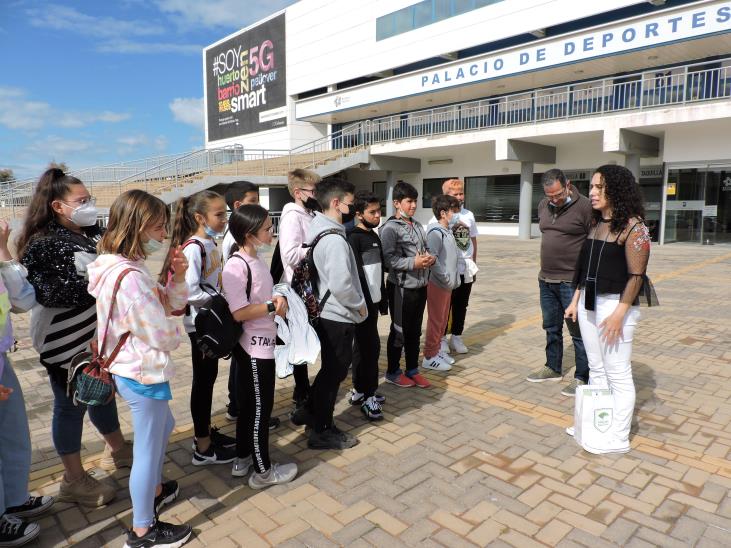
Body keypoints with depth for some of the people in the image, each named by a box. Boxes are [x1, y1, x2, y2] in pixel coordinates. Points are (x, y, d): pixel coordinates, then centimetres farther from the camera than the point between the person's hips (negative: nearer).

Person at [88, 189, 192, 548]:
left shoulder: (128, 267, 4)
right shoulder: (129, 277, -28)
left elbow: (173, 304, 9)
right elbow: (164, 335, -27)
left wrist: (178, 276, -8)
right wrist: (175, 334, -4)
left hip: (133, 370, 11)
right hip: (143, 374, -11)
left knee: (164, 428, 29)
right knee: (148, 449, 6)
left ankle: (154, 490, 49)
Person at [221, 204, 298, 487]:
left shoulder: (257, 260, 7)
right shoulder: (236, 266, -21)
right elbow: (239, 313, -24)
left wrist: (278, 299, -1)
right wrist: (273, 306, -18)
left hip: (261, 345, 9)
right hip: (253, 349, -9)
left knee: (249, 404, 20)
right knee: (260, 408, 5)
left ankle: (243, 459, 37)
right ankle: (263, 471, 22)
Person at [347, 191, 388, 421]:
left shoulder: (374, 236, 14)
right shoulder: (354, 238, -13)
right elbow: (356, 275, -19)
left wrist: (382, 300, 17)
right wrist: (364, 303, -21)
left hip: (372, 301, 9)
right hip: (362, 303, -9)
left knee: (362, 347, 15)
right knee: (371, 347, -5)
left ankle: (359, 391, 26)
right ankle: (367, 397, 5)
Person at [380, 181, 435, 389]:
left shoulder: (418, 225, 11)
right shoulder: (390, 228, -12)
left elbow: (426, 250, 17)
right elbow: (388, 258, -21)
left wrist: (430, 259, -5)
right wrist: (413, 263, -26)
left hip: (420, 285, 7)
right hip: (401, 287, -7)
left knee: (415, 330, 16)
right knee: (399, 330, 6)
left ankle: (412, 369, 30)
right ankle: (393, 372, 22)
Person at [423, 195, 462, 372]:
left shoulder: (448, 232, 11)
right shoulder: (436, 232, -17)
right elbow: (432, 258, -24)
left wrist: (453, 279, 10)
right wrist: (446, 278, -20)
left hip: (448, 284, 9)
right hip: (438, 284, -9)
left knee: (444, 319, 16)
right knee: (436, 321, 0)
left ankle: (437, 350, 29)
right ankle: (429, 357, 11)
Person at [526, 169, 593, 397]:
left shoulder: (584, 206, -13)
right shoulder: (543, 205, 8)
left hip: (572, 282, -7)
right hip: (546, 279, 7)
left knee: (578, 331, 3)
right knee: (551, 328, 18)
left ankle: (582, 378, 16)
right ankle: (553, 368, 33)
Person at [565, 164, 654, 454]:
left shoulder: (632, 226, -12)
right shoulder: (596, 223, 10)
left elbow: (636, 276, -15)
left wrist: (619, 313, -20)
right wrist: (576, 301, 14)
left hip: (615, 304, -7)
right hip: (589, 303, 7)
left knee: (618, 375, 2)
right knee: (596, 370, 16)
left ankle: (618, 438, 15)